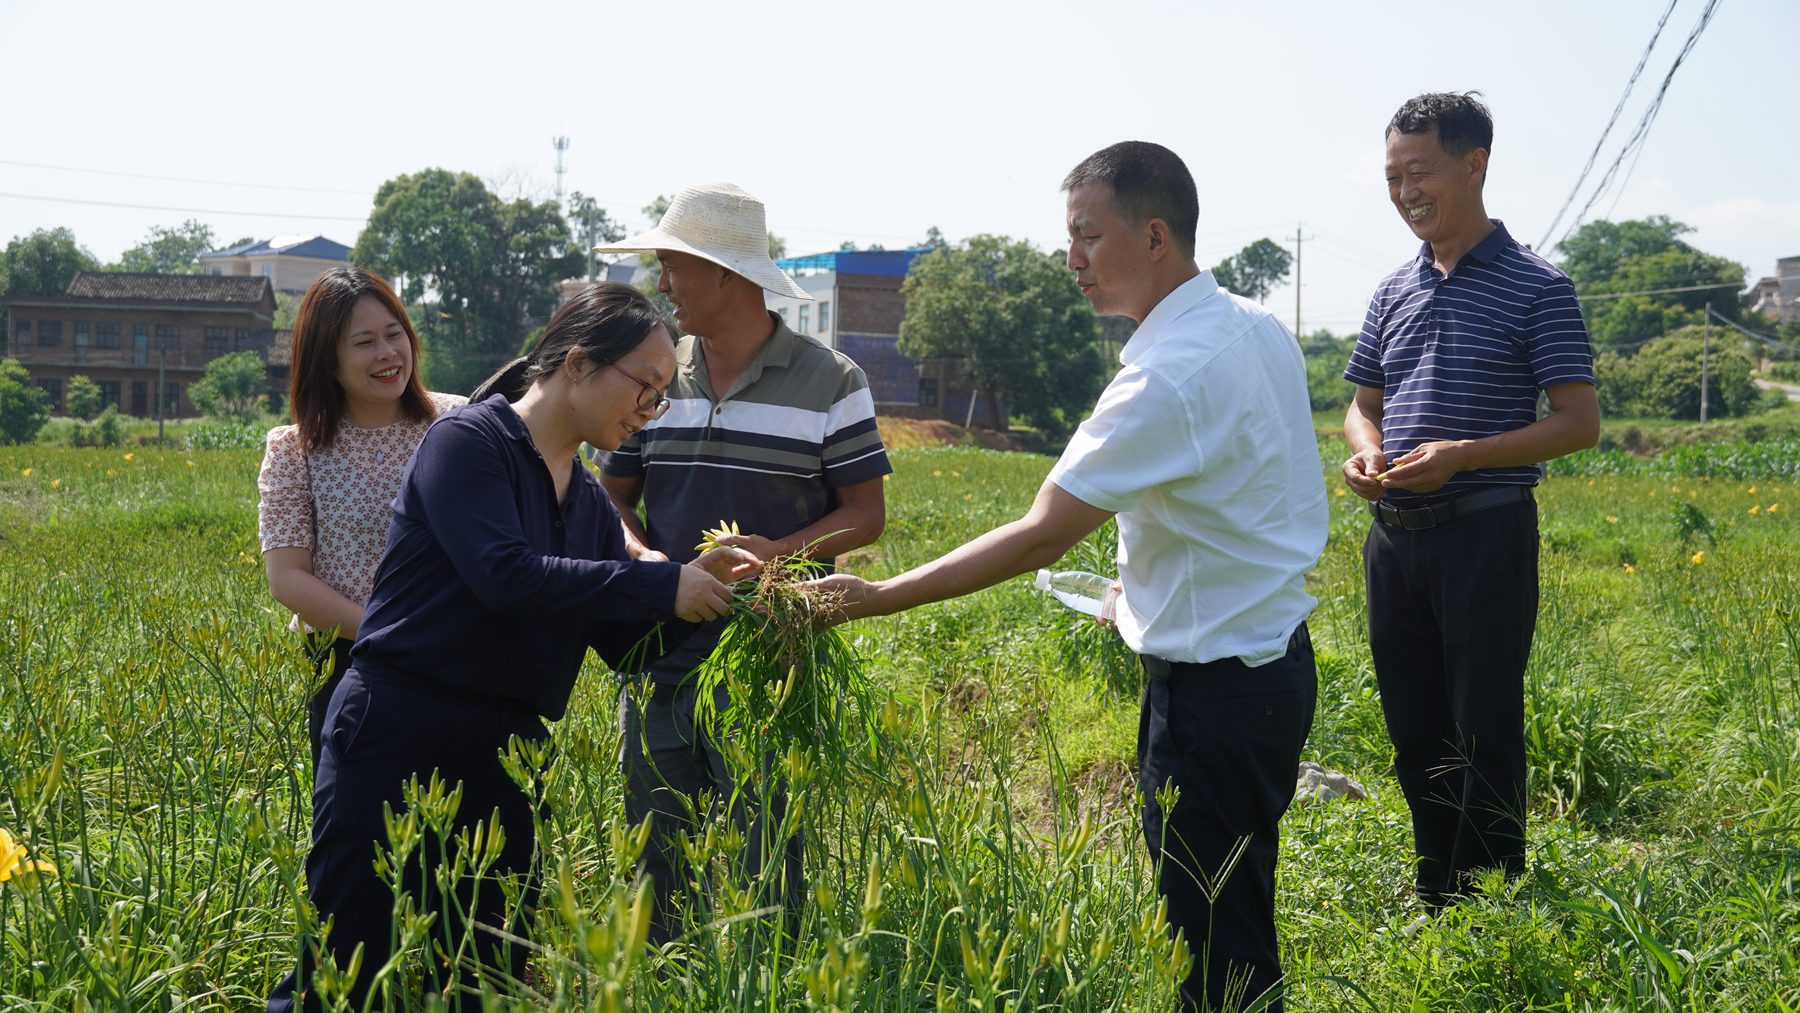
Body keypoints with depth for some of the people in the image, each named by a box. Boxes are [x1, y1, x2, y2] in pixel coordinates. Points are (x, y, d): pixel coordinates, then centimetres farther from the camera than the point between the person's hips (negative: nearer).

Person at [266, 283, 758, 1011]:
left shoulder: (589, 503, 15)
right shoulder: (469, 441, -8)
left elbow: (627, 644, 15)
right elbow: (504, 574, -22)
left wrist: (697, 586, -2)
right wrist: (659, 584, -17)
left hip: (504, 758, 8)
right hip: (398, 740, -7)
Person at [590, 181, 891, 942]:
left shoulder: (829, 382, -2)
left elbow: (866, 513, -1)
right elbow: (615, 495, 14)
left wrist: (778, 552, -18)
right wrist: (639, 553, -8)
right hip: (658, 669, 4)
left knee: (761, 871, -1)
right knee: (655, 862, 11)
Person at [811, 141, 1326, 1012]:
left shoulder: (1171, 376, -23)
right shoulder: (1260, 329, 6)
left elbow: (1041, 538, -25)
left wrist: (877, 598, -20)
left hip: (1213, 688, -10)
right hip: (1275, 654, 10)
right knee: (1239, 925, 19)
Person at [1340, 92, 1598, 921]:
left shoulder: (1536, 288, -6)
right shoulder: (1396, 291, 12)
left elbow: (1579, 421, -8)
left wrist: (1462, 455, -20)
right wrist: (1365, 451, -3)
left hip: (1485, 533, -6)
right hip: (1395, 535, 6)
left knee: (1484, 736, -2)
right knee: (1414, 731, 12)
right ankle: (1437, 906, 25)